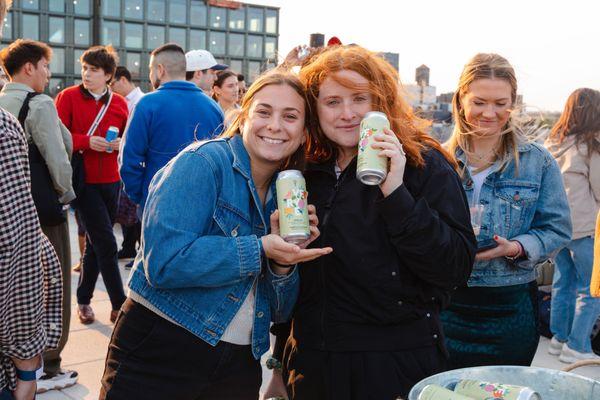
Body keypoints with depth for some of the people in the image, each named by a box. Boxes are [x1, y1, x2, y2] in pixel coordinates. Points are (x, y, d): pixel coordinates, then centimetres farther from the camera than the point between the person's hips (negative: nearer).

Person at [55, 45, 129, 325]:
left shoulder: (119, 102, 7)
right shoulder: (68, 97, -3)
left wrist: (122, 143, -7)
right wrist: (87, 142, -21)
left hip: (111, 180, 5)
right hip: (83, 179, -5)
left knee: (96, 242, 14)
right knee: (106, 242, -8)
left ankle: (83, 299, 29)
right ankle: (119, 304, 2)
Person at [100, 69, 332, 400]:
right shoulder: (201, 163, -13)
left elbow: (279, 311, 5)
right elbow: (164, 261, -26)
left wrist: (283, 261, -14)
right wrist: (260, 250, -25)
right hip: (159, 356, -6)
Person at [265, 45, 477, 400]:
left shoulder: (425, 165, -9)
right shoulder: (307, 171, 4)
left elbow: (456, 269, -17)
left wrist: (395, 192, -26)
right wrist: (281, 368, 16)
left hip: (397, 364, -4)